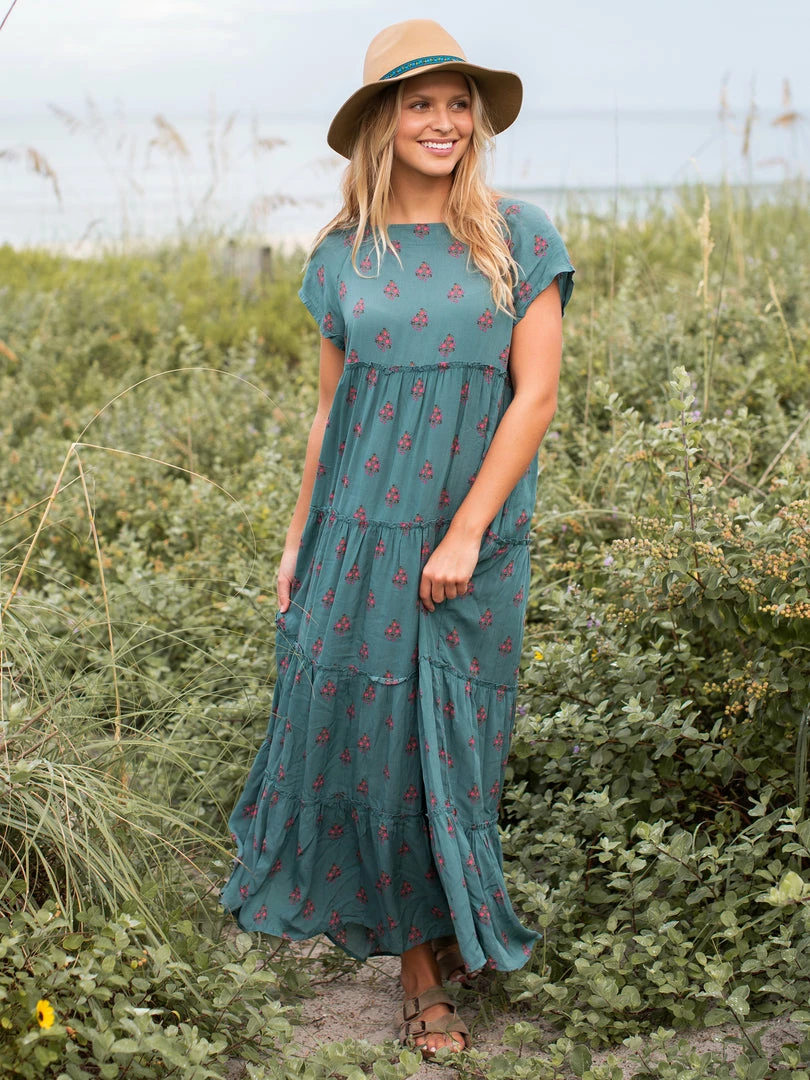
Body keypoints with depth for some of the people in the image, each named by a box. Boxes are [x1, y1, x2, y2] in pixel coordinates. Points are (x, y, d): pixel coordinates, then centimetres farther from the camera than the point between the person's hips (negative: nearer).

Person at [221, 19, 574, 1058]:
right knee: (364, 727, 5)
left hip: (471, 537, -2)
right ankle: (419, 963, 22)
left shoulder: (520, 237, -3)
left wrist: (464, 535, -13)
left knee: (449, 737, 6)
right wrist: (297, 541, 9)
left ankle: (443, 930, 28)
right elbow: (330, 407, 10)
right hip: (357, 535, 2)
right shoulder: (343, 255, 5)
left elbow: (536, 395, -7)